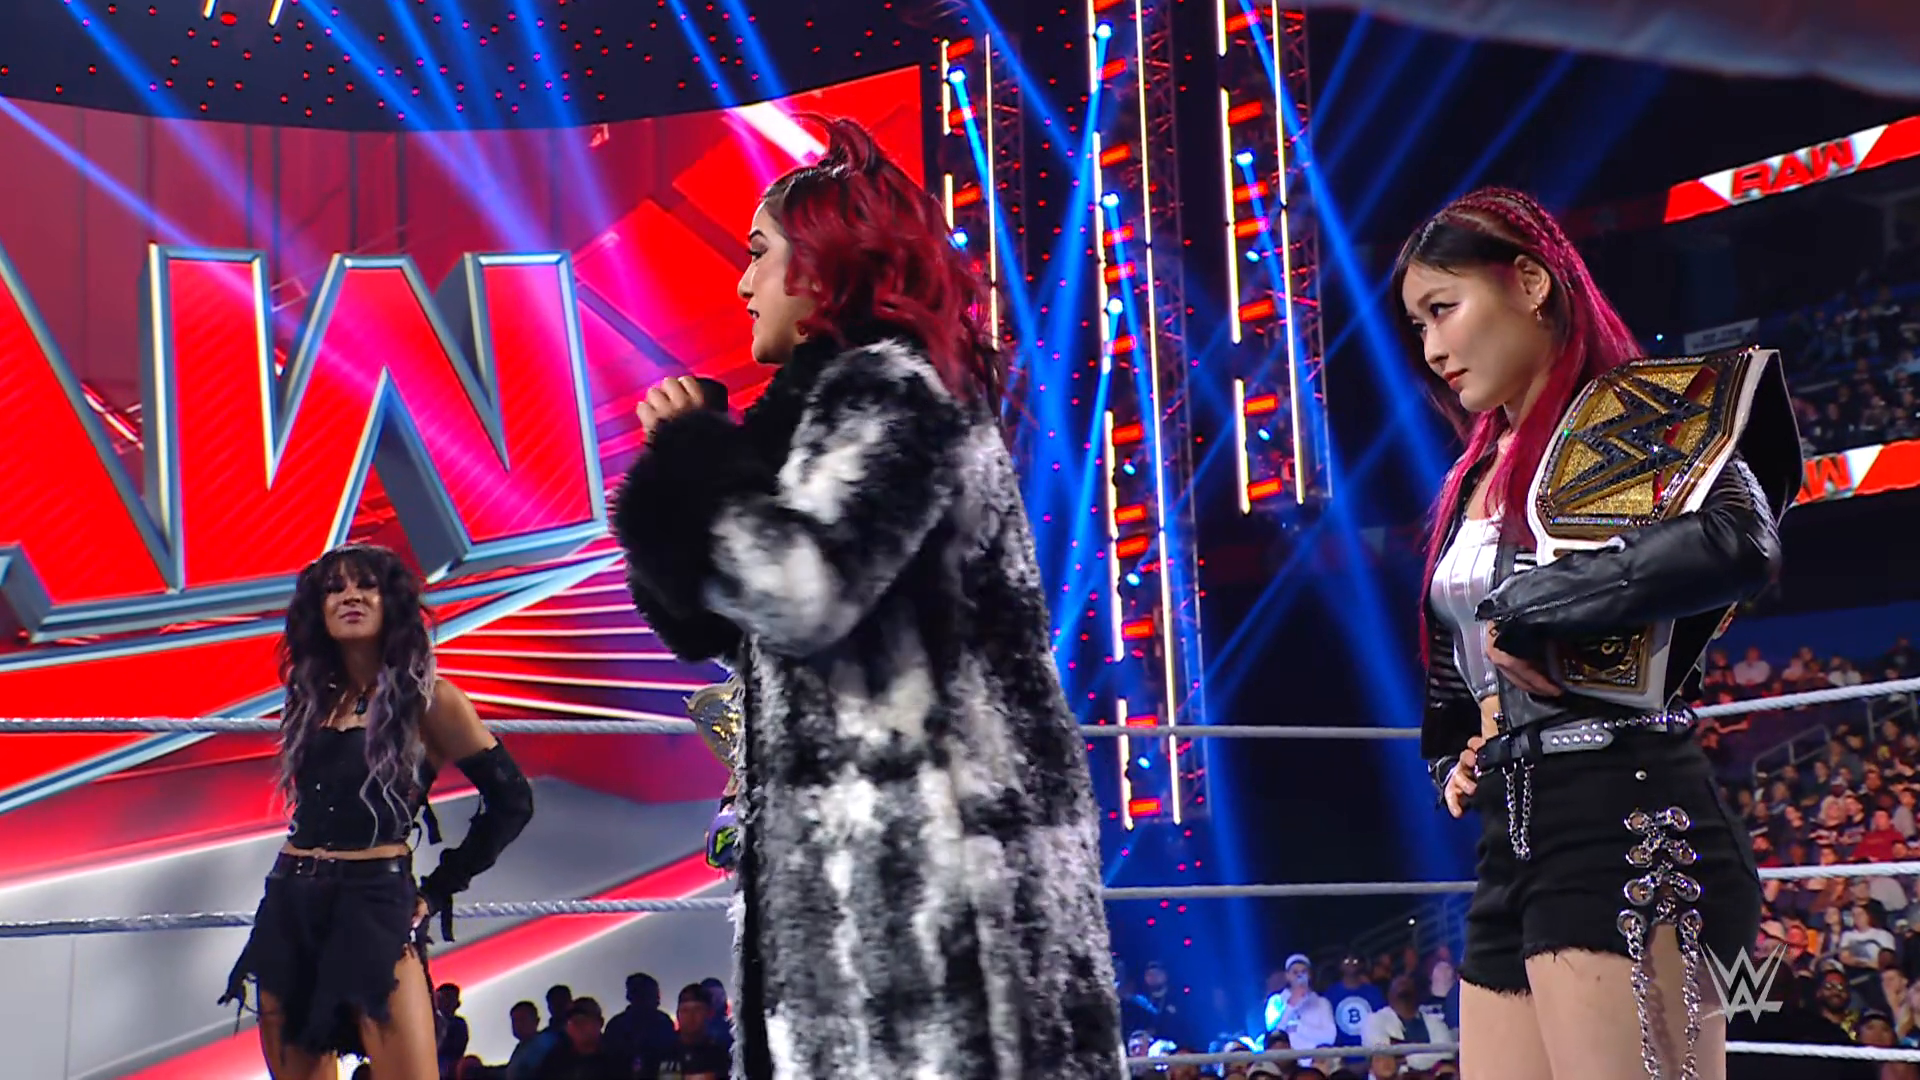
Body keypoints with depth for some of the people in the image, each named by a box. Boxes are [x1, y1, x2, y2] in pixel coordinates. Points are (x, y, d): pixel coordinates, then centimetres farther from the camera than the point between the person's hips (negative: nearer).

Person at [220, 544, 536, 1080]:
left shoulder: (427, 697, -2)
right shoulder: (312, 695, 13)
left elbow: (510, 800, -1)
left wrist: (438, 889, 0)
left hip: (376, 909, -6)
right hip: (288, 911, 6)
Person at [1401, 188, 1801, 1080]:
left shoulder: (1635, 411, -2)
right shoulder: (1478, 477, 20)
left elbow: (1737, 542, -23)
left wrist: (1525, 608, -15)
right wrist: (1456, 756, 9)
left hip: (1621, 819, -8)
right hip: (1511, 840, 8)